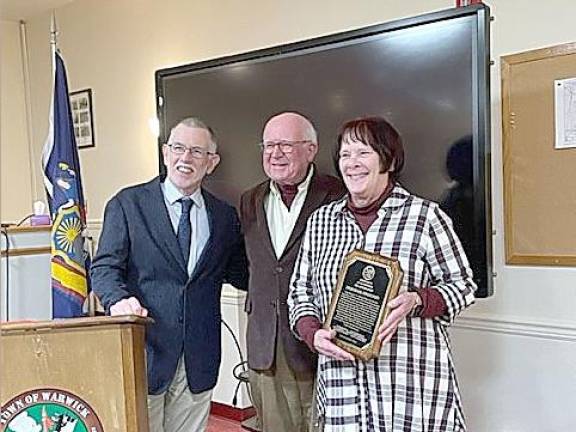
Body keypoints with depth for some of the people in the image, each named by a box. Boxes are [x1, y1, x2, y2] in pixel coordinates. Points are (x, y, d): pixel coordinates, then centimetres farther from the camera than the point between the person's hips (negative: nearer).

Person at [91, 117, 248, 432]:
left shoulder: (224, 216, 9)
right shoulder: (127, 204, 0)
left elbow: (240, 275, 14)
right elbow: (105, 267, -4)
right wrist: (118, 299, -24)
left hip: (199, 359, 3)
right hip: (144, 351, -3)